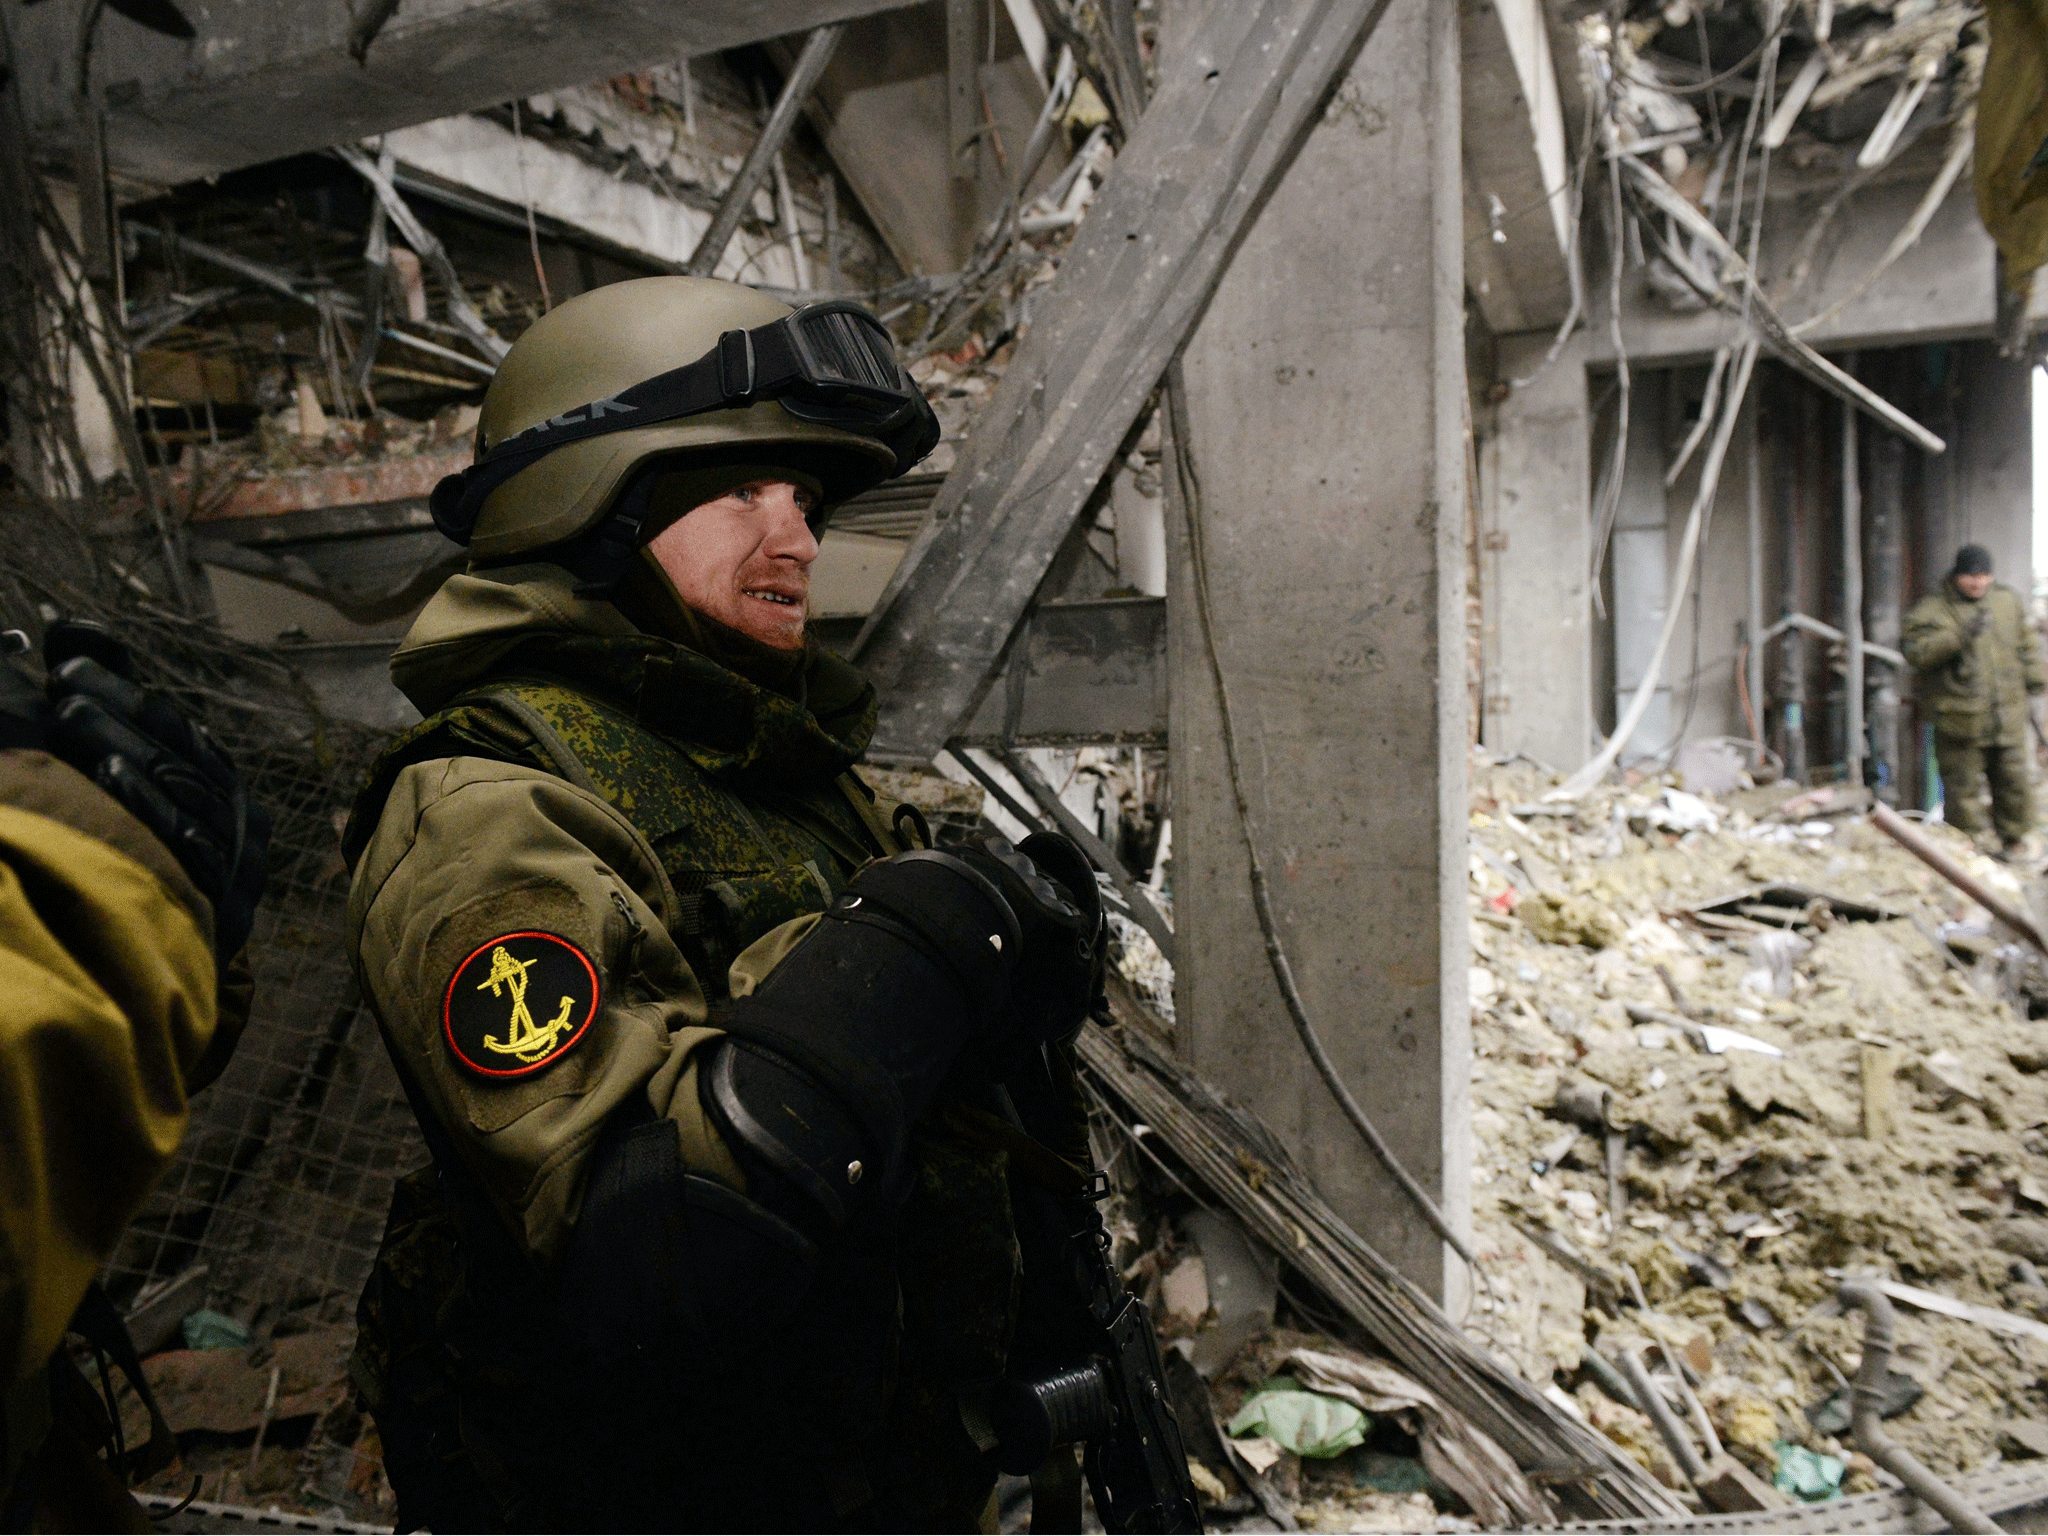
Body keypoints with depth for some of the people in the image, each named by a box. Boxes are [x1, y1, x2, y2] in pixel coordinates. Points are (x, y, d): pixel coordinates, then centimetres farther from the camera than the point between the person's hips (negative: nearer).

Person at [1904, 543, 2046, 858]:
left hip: (2009, 715, 4)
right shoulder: (1932, 610, -4)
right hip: (1960, 718, -4)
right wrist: (1961, 636, -28)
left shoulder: (2008, 600, 11)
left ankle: (2012, 843, 24)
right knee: (1962, 786, 1)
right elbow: (1917, 653, -19)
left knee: (2017, 781, 8)